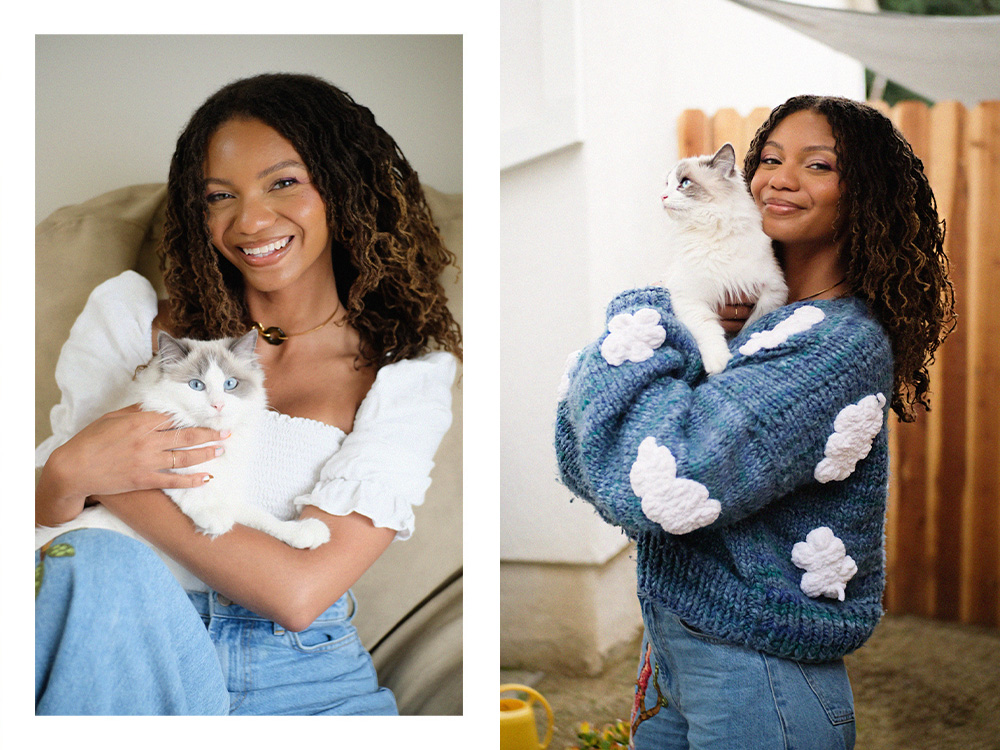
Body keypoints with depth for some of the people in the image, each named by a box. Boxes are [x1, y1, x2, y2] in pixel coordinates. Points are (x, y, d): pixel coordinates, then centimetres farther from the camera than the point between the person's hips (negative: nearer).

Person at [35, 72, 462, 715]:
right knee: (99, 561, -31)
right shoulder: (135, 322, 6)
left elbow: (300, 590, -13)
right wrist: (72, 471, -18)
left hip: (299, 679, 0)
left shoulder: (408, 371, 0)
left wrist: (96, 477, -13)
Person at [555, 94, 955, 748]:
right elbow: (587, 463, -1)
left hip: (757, 681, -7)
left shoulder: (844, 344, -20)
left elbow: (652, 483, -30)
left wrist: (642, 317, -15)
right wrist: (684, 326, -14)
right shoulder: (764, 319, 5)